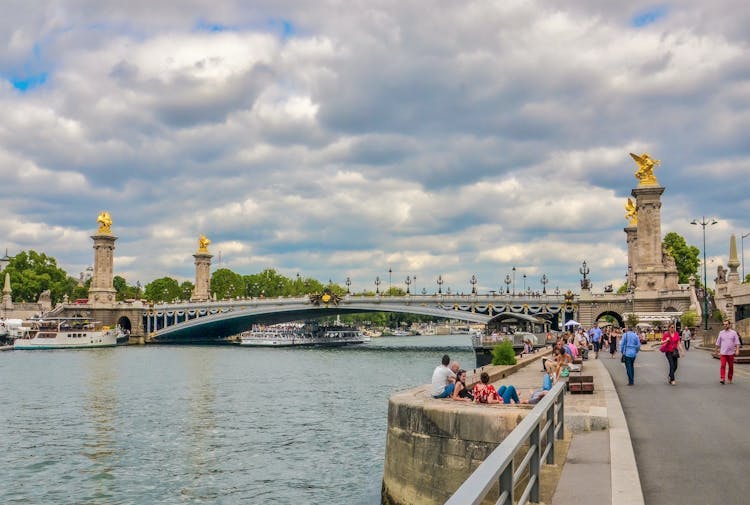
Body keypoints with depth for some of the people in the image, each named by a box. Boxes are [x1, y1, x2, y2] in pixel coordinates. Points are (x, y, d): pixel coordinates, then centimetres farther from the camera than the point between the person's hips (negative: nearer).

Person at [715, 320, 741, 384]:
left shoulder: (734, 333, 2)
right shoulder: (721, 333, 7)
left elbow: (737, 342, -3)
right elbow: (718, 343, 14)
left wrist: (737, 350, -15)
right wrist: (717, 351, 16)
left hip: (731, 353, 0)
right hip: (723, 353, 0)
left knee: (731, 367, 7)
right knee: (723, 365, -12)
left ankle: (729, 379, 18)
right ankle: (722, 379, -16)